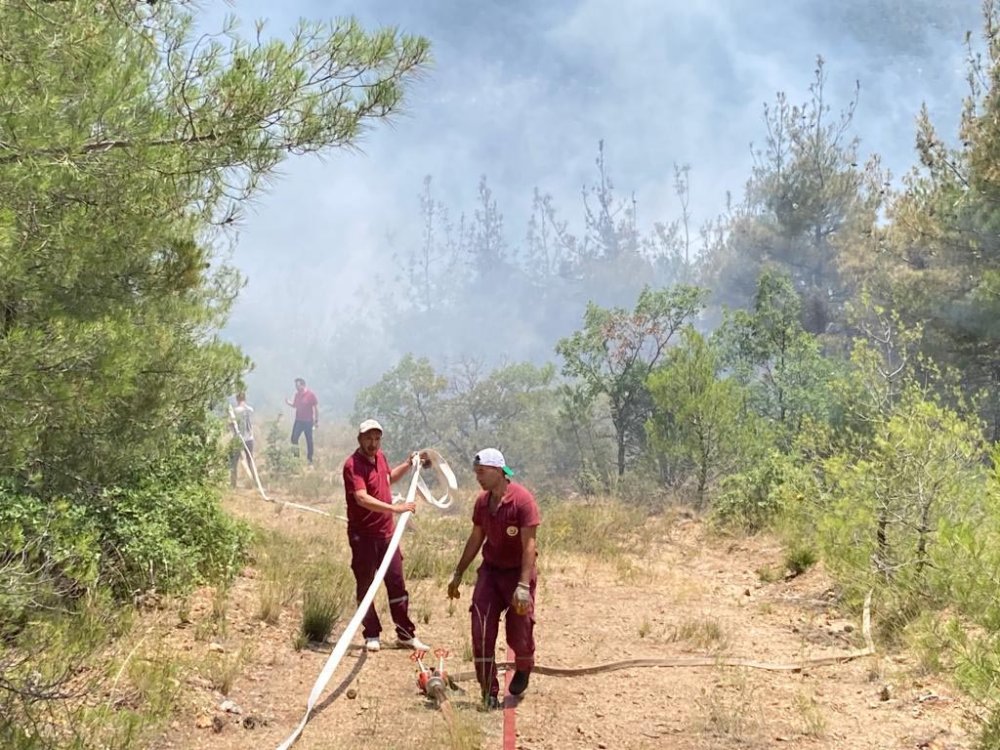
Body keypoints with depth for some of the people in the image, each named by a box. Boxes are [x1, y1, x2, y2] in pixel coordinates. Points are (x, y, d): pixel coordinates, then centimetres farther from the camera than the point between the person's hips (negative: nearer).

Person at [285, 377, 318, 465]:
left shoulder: (311, 395, -12)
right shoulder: (297, 394, 4)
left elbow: (316, 408, -8)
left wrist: (317, 421, -8)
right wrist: (288, 402, -7)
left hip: (308, 421, -5)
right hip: (298, 421, 5)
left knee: (309, 441, 4)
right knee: (294, 439, 0)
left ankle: (309, 460, 12)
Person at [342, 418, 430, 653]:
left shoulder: (380, 456, 8)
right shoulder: (353, 465, -17)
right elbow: (362, 498, -31)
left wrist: (408, 465, 20)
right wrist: (395, 508, -37)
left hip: (387, 532, 7)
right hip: (363, 535, -7)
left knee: (397, 583, 10)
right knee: (365, 585, 4)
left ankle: (405, 634, 17)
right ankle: (372, 635, 15)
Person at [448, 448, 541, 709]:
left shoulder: (522, 499, -19)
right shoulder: (482, 501, 0)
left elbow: (529, 545, -21)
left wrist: (523, 586, -27)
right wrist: (458, 574, 15)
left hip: (518, 571, -5)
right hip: (490, 570, 5)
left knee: (519, 631, 0)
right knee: (481, 631, -4)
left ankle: (523, 669, 35)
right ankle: (489, 692, 5)